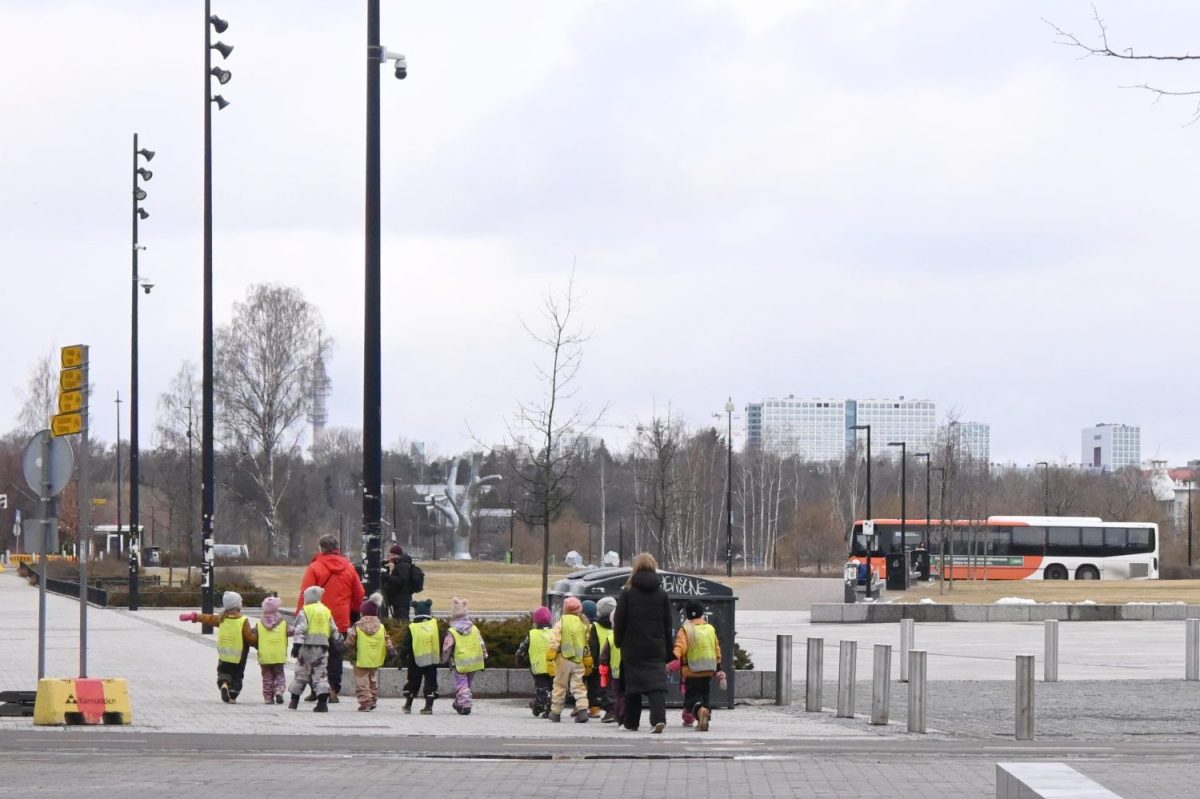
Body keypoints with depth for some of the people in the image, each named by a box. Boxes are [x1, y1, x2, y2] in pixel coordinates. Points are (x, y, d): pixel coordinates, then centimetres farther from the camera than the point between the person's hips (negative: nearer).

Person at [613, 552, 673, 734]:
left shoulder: (627, 593, -4)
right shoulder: (662, 595, 3)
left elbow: (619, 621, -2)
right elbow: (667, 625, 8)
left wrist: (618, 641, 12)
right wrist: (668, 652, 13)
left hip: (633, 646, -1)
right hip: (656, 648, 1)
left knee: (632, 684, 10)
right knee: (657, 683, -4)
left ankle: (631, 722, 16)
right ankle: (659, 718, -24)